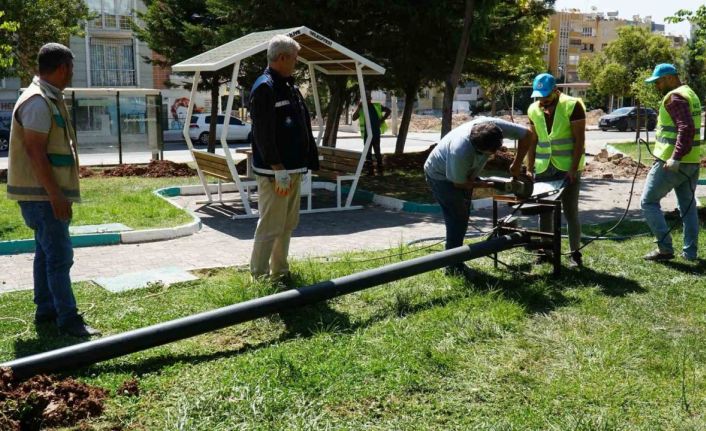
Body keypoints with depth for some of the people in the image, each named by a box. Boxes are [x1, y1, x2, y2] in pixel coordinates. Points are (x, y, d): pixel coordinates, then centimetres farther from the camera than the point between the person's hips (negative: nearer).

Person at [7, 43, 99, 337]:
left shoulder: (50, 99, 14)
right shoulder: (38, 102, -18)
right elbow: (35, 153, -22)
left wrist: (60, 193, 22)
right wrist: (55, 195, -23)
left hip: (48, 192, 11)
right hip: (41, 194, -11)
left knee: (47, 251, 15)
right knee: (60, 255, -9)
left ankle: (46, 310, 25)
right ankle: (68, 319, -5)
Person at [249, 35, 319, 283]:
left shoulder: (289, 86, 16)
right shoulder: (264, 87, -13)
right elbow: (263, 134, -20)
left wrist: (307, 161, 17)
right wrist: (279, 170, -23)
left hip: (293, 169, 10)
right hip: (275, 172, -10)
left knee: (288, 225, 15)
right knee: (270, 227, -6)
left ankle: (280, 274, 26)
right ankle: (260, 278, 3)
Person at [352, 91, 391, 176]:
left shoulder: (377, 106, 5)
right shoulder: (361, 108, 6)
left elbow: (388, 110, 12)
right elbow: (354, 118, -6)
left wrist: (382, 119, 2)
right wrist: (358, 107, -13)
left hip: (376, 133, -2)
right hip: (366, 134, 2)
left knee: (377, 151, -1)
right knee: (368, 153, 5)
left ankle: (380, 170, 5)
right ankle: (370, 171, 11)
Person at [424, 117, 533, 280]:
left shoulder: (495, 126, -28)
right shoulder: (460, 151, -43)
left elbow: (527, 134, -15)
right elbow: (459, 183, -26)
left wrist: (516, 166, -14)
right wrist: (483, 184, -14)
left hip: (464, 173, 7)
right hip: (441, 176, -7)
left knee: (462, 218, 11)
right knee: (457, 219, -12)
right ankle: (453, 267, -1)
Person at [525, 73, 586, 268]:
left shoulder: (572, 106, -9)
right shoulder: (533, 109, 6)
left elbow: (579, 139, -11)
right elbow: (532, 141, 10)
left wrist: (573, 169, -16)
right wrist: (529, 169, 4)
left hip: (567, 169, -5)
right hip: (543, 169, 5)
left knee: (570, 212, -1)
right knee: (544, 211, 8)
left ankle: (575, 253, 8)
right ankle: (546, 251, 18)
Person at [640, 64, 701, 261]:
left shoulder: (675, 97, -14)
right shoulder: (690, 94, 17)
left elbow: (686, 128, -26)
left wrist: (675, 158, -29)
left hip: (671, 162, -9)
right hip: (692, 161, 10)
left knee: (648, 202, 0)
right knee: (688, 206, 14)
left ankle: (665, 248, -2)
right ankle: (690, 251, 18)